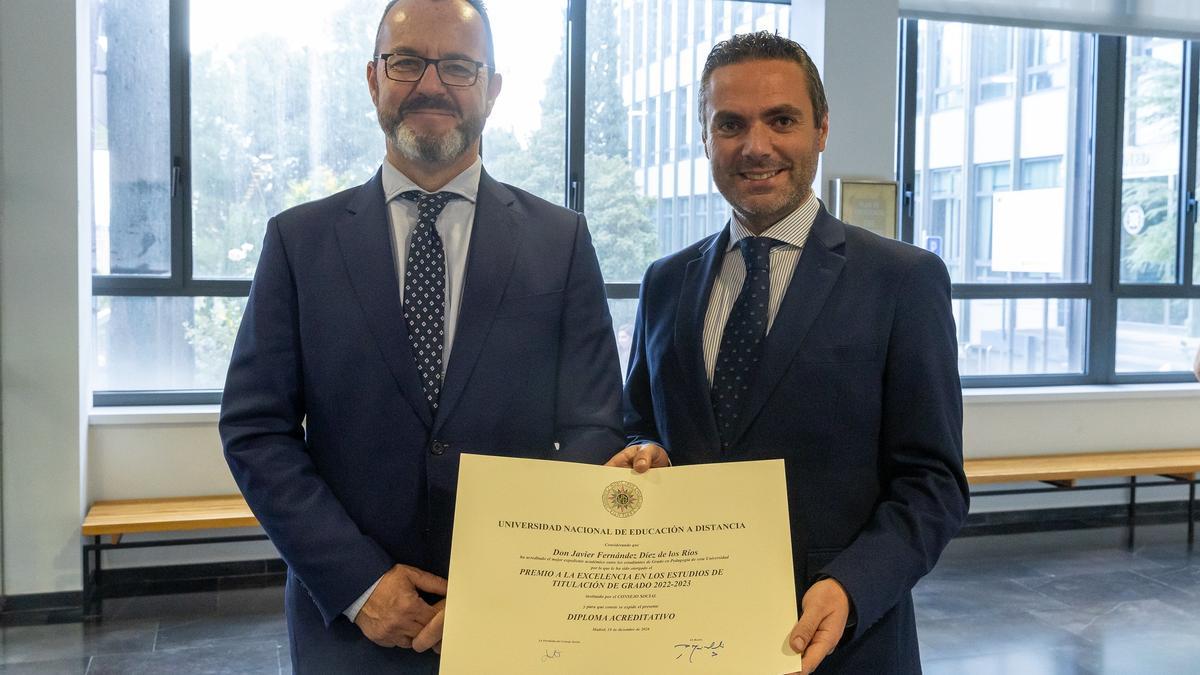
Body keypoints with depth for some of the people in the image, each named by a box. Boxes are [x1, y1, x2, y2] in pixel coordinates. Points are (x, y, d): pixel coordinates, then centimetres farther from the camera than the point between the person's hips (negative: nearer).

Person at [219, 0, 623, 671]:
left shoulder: (561, 240, -1)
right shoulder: (299, 239, 0)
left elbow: (593, 428, -3)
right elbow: (255, 430, -3)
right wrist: (360, 582, -12)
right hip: (351, 618, 0)